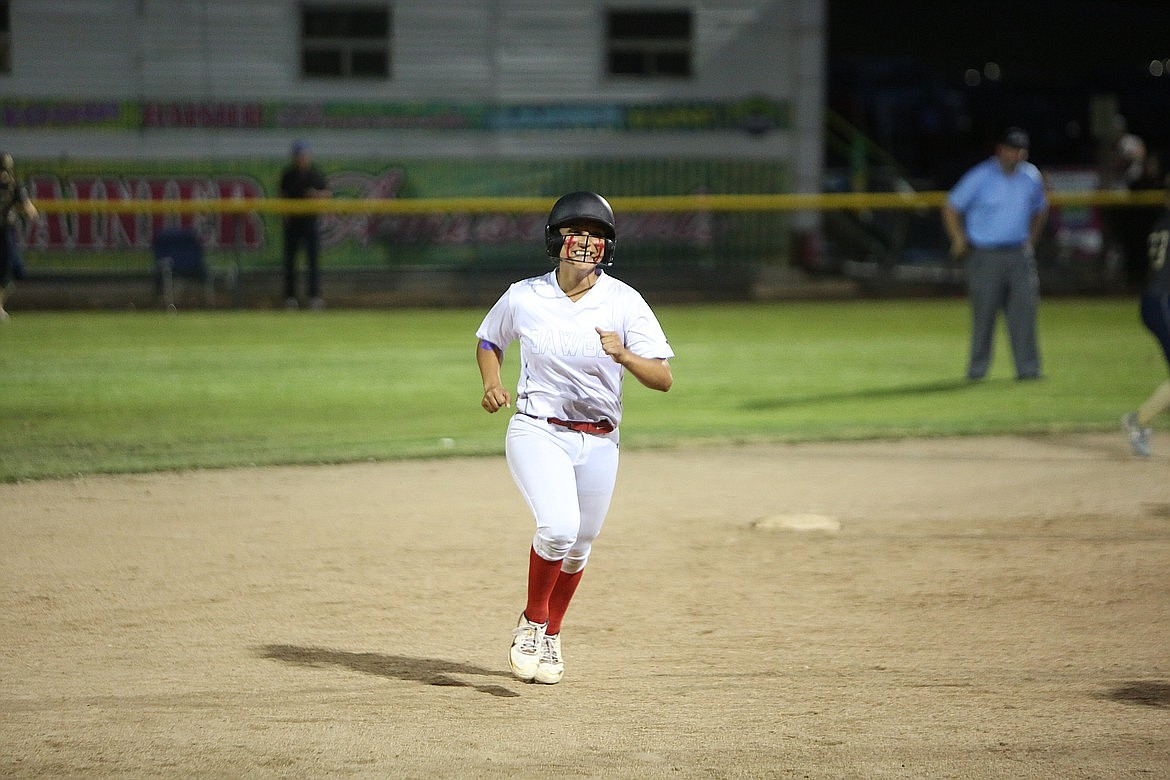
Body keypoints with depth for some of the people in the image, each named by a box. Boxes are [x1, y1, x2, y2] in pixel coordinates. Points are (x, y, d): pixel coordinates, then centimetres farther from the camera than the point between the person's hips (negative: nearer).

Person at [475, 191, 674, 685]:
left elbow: (664, 379, -11)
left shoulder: (624, 302, -7)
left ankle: (550, 636, 39)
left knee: (577, 547, 12)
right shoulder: (523, 298, -5)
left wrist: (624, 355, -30)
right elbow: (488, 340, 16)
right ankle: (532, 622, 0)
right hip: (536, 434, -2)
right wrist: (492, 384, -3)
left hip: (598, 443, 2)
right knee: (558, 527, -24)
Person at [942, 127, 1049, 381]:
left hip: (1019, 254, 4)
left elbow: (1040, 209, 26)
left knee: (1024, 311, -4)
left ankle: (1027, 368, -2)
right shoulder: (980, 177, -7)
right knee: (984, 312, -1)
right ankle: (977, 369, 9)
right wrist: (959, 241, -6)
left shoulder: (1032, 177, 8)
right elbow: (951, 208, -1)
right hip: (985, 255, -4)